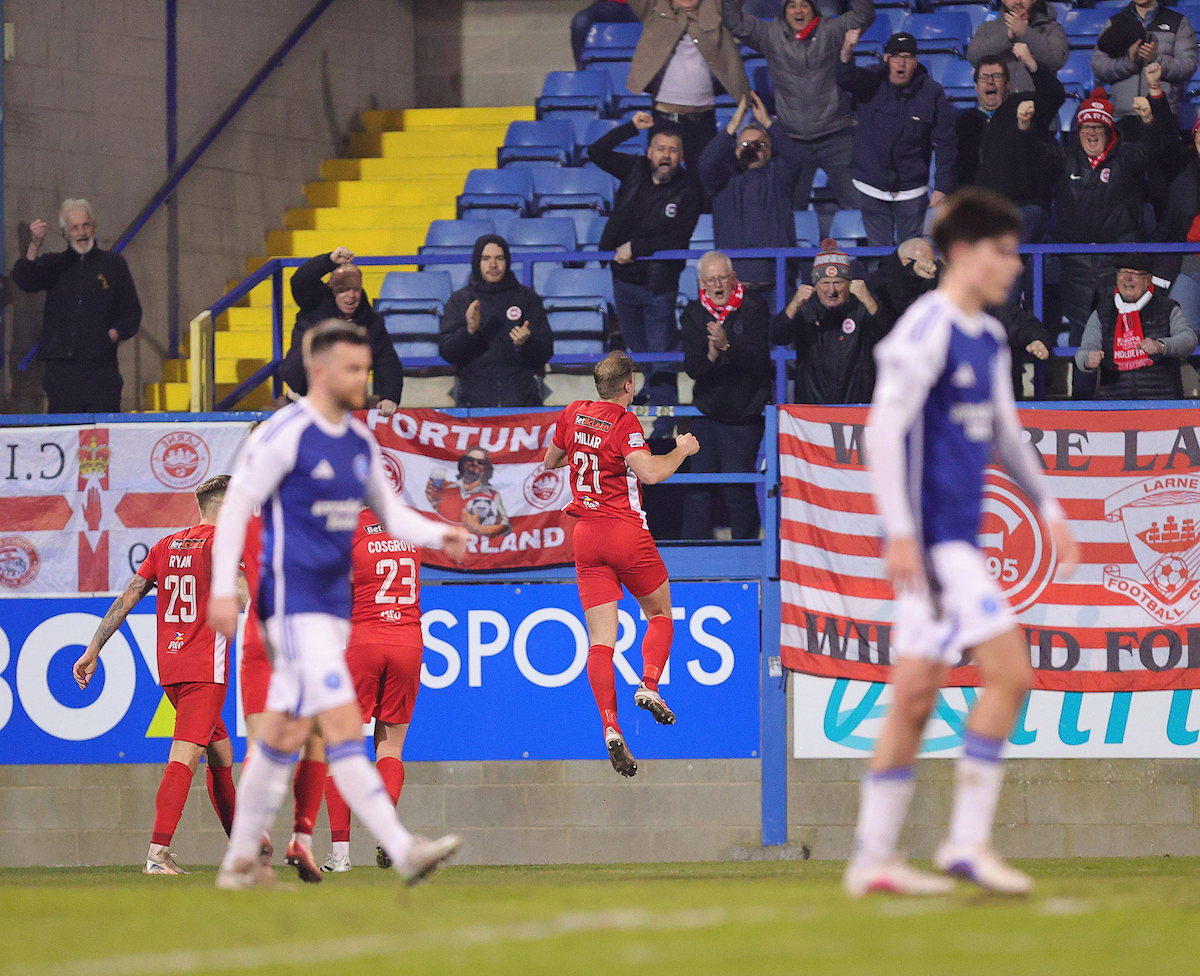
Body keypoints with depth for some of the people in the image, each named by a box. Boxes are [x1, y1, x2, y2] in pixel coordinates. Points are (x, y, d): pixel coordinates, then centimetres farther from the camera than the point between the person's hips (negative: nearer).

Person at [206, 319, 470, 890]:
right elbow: (234, 511, -10)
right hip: (292, 602, -8)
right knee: (343, 723, -14)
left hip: (333, 602, 8)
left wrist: (440, 535, -1)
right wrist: (222, 590, -14)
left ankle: (240, 861, 19)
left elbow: (390, 513, 18)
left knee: (286, 733, 12)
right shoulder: (282, 436, -11)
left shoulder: (360, 443, 12)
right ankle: (402, 850, -21)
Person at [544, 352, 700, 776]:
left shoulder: (572, 414, 6)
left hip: (586, 534, 4)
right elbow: (649, 472, -24)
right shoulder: (625, 423, -12)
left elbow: (551, 460, 20)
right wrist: (682, 451, -7)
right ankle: (649, 686, -6)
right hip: (627, 533, -4)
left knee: (600, 638, -1)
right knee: (660, 614, 17)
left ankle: (610, 726, -15)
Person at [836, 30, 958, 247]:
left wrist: (942, 187, -6)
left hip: (912, 191, 0)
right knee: (879, 249, 5)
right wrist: (847, 53, -49)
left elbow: (945, 144, -1)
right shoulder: (872, 84, -3)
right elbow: (847, 79, -26)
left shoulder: (932, 93, -4)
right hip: (872, 187, 0)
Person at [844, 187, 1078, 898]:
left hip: (958, 539, 9)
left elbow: (1004, 430, 27)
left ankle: (873, 860, 12)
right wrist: (900, 532, -20)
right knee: (1011, 671, -13)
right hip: (931, 539, -9)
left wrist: (1048, 508, 26)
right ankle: (968, 842, -9)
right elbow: (885, 429, -16)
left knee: (917, 695, 9)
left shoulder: (988, 338, 16)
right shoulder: (925, 332, -12)